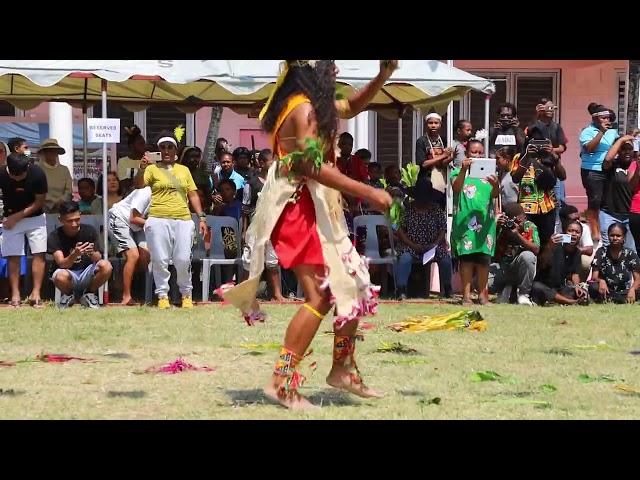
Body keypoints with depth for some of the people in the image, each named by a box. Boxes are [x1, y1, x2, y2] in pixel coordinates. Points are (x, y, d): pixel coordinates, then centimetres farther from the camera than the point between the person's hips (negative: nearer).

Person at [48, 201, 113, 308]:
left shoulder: (89, 231, -7)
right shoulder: (54, 237, -11)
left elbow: (98, 259, -12)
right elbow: (62, 264, -21)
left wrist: (92, 253, -36)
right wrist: (75, 254, -42)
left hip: (87, 274, 2)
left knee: (106, 265, -29)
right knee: (61, 276, -38)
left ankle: (89, 293, 0)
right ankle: (68, 295, 1)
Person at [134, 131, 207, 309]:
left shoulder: (184, 170, 18)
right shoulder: (152, 169, 7)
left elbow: (193, 195, 18)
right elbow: (138, 185, -8)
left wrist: (201, 217, 9)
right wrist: (141, 168, -25)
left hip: (183, 220, 2)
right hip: (159, 219, -2)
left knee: (183, 259, -4)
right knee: (160, 260, -4)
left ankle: (186, 295, 11)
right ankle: (162, 296, 4)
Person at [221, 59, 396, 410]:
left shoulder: (317, 105, 16)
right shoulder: (303, 109, -15)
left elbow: (351, 107, 33)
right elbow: (313, 166, -24)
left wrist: (382, 77, 17)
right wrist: (367, 193, -23)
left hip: (315, 210, 10)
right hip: (299, 209, -10)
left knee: (353, 286, 13)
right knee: (319, 297, -15)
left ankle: (343, 369, 21)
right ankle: (282, 382, -16)